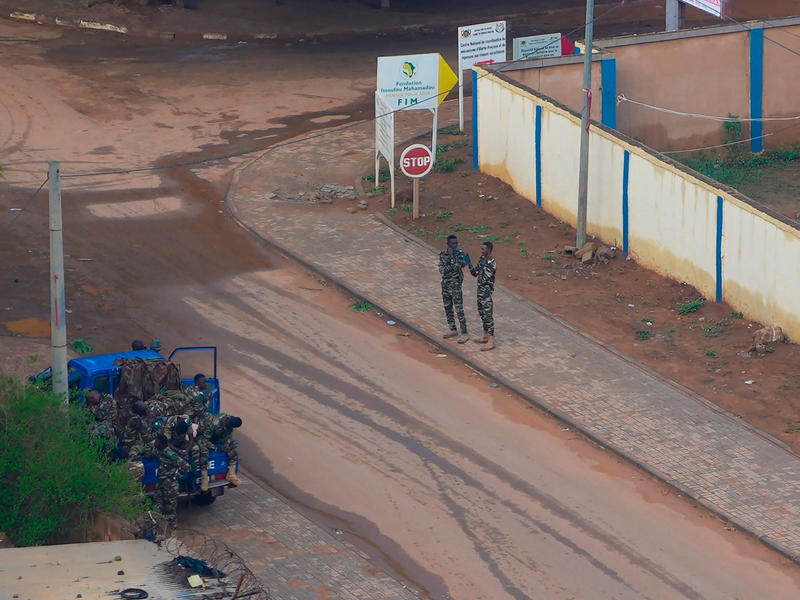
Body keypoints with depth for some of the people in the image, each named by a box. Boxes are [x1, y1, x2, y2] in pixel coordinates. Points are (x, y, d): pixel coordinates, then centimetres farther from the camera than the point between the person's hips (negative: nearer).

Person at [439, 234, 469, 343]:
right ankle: (453, 330, 31)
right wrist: (452, 266, -21)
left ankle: (464, 334, -2)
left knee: (459, 310, -6)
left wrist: (451, 256, -24)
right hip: (445, 285, 5)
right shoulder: (442, 255, 2)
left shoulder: (460, 254, -9)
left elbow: (458, 265, -24)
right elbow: (441, 269, -9)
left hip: (456, 286, -5)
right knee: (448, 309, 15)